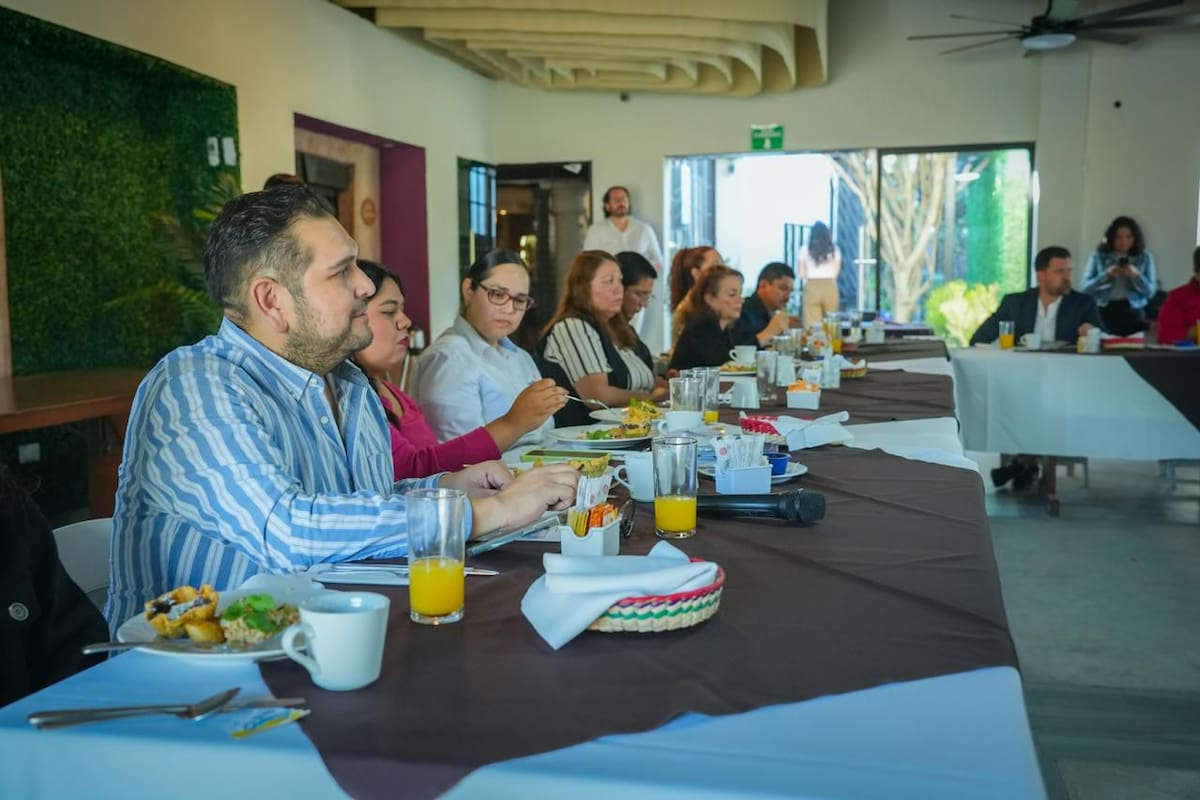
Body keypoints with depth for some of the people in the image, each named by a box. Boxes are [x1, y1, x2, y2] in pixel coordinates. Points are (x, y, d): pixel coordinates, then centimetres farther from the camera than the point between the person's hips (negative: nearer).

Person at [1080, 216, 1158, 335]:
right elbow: (1085, 287, -1)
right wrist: (1107, 274, -14)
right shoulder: (1098, 256, 5)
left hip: (1133, 313, 1)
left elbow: (1150, 292, 5)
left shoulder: (1145, 257, 9)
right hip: (1104, 312, -1)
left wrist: (1136, 276, -12)